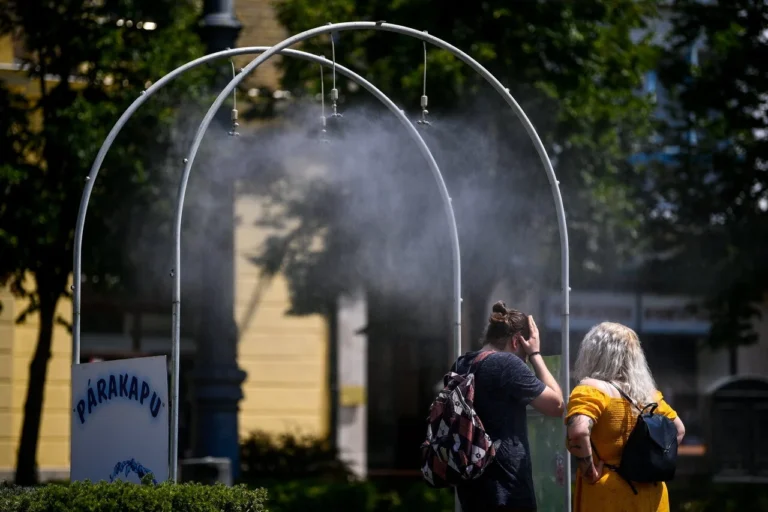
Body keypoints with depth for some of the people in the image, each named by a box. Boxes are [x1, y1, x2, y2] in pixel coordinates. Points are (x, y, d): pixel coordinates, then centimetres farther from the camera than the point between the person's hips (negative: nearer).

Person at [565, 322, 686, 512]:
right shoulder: (648, 393, 11)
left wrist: (589, 469, -15)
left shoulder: (591, 391, -10)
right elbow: (678, 430, 22)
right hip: (650, 495, 7)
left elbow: (578, 432, -28)